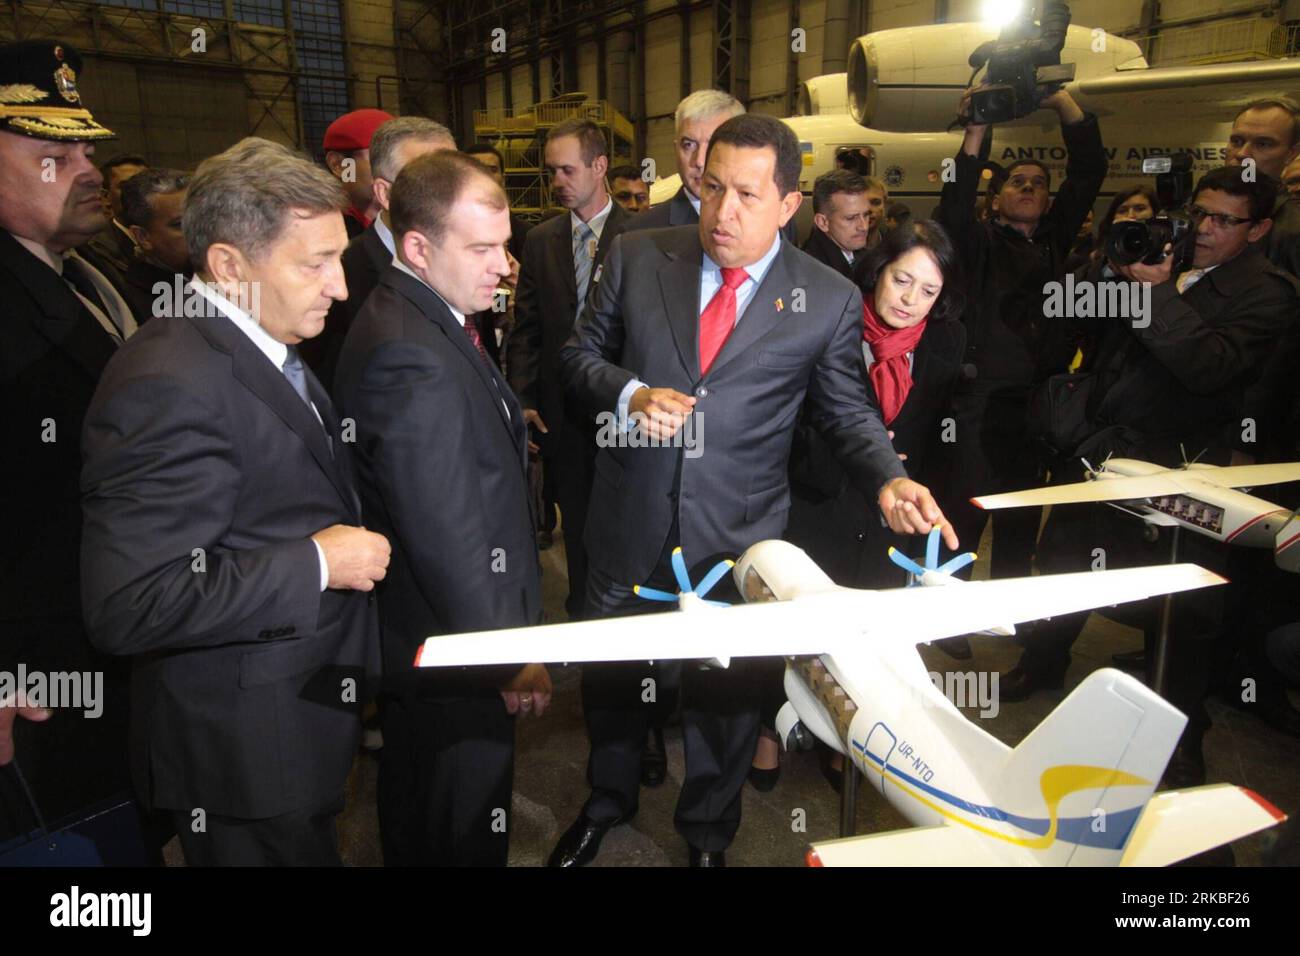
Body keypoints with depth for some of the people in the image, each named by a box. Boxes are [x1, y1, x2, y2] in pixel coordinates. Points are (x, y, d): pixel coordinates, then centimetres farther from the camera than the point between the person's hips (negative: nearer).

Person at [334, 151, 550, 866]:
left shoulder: (406, 316, 5)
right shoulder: (413, 357, -28)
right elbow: (449, 537, -27)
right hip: (450, 647, -10)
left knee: (413, 820, 29)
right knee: (465, 836, 12)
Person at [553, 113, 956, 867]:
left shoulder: (830, 300, -6)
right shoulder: (638, 257, -3)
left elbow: (849, 412, 1)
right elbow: (582, 353, 3)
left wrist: (889, 479, -18)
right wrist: (631, 393, -17)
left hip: (737, 536, -1)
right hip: (629, 521, 2)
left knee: (725, 691, 17)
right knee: (610, 678, 21)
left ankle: (708, 832, 47)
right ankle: (607, 805, 52)